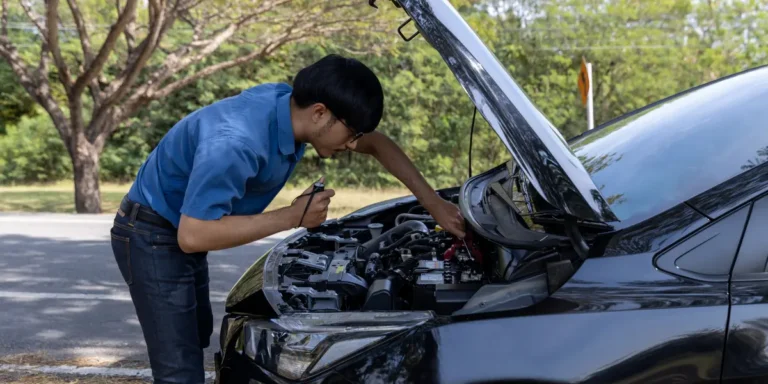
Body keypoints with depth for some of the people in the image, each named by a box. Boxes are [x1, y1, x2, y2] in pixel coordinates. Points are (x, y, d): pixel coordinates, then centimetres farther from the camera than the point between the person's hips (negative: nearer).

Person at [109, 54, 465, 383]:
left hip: (181, 236, 9)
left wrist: (433, 203, -1)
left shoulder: (291, 104, -10)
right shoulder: (235, 143, -36)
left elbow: (377, 144, 4)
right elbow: (193, 235, -34)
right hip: (152, 236, -9)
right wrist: (293, 217, -30)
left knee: (195, 340, 24)